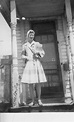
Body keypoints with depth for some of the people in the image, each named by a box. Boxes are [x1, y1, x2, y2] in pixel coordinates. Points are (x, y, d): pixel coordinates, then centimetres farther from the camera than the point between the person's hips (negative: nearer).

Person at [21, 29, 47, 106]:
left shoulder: (37, 44, 10)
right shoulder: (25, 45, 12)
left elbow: (43, 53, 10)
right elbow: (22, 55, 13)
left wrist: (38, 53, -8)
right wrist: (26, 57, -6)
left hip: (37, 63, 0)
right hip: (29, 64, 1)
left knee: (38, 83, -1)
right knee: (30, 84, -1)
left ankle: (39, 100, 11)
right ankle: (33, 101, 9)